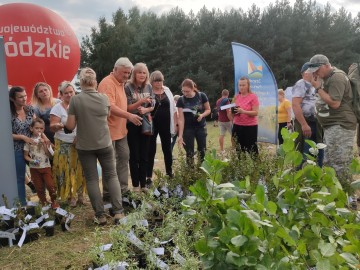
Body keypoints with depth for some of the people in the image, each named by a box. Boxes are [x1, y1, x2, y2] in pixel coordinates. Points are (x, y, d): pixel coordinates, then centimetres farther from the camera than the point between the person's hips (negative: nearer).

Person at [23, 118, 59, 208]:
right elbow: (25, 155, 2)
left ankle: (54, 201, 11)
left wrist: (44, 144, -16)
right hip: (34, 168, 0)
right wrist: (32, 161, -16)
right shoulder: (29, 141, -2)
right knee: (39, 187, 8)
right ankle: (44, 202, 27)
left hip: (46, 167, 0)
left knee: (50, 185, -8)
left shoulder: (45, 140, -1)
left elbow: (49, 155, -7)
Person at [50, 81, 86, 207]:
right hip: (64, 145, -3)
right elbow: (52, 127, -10)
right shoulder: (57, 108, -4)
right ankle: (70, 196, 12)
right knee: (67, 171, 0)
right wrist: (61, 125, -32)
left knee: (80, 170, 4)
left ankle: (80, 194, 17)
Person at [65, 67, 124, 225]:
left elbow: (70, 126, -8)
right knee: (111, 176, 11)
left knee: (92, 179, 7)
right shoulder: (104, 98, -3)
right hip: (105, 144, 2)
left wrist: (65, 125, 14)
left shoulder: (75, 100, -10)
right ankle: (118, 212, 6)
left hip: (85, 146, -1)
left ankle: (100, 215, 9)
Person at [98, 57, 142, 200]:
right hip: (110, 130, -9)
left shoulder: (120, 83, 14)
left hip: (121, 129, 10)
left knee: (124, 158, 13)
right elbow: (110, 107, -26)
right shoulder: (107, 83, -16)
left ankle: (123, 189, 23)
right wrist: (129, 115, -29)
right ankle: (107, 194, 10)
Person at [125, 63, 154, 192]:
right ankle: (135, 184, 15)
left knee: (144, 156, 10)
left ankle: (143, 184, 20)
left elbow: (152, 106, 8)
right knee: (134, 156, 4)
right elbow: (127, 108, -11)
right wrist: (140, 101, -24)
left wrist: (146, 110, -13)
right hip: (132, 125, -4)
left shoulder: (149, 87, 4)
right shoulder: (128, 87, -9)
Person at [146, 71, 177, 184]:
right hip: (152, 125, -4)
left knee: (167, 149, 12)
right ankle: (148, 177, 8)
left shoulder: (167, 91, 8)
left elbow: (173, 109, 10)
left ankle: (170, 173, 26)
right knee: (151, 150, 2)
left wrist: (174, 124, 6)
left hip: (166, 125, 4)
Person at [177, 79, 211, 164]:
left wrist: (202, 115, -20)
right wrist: (180, 135, -18)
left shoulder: (201, 96, -10)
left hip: (201, 127, 1)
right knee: (189, 153, 0)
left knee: (202, 151, 6)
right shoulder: (181, 100, -12)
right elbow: (181, 119, -13)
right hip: (188, 129, -1)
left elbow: (208, 110, 3)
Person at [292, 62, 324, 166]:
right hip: (306, 123, -9)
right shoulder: (301, 84, -8)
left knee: (319, 153, 12)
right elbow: (295, 105, -20)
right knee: (304, 154, -7)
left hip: (316, 123, 9)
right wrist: (304, 124, -26)